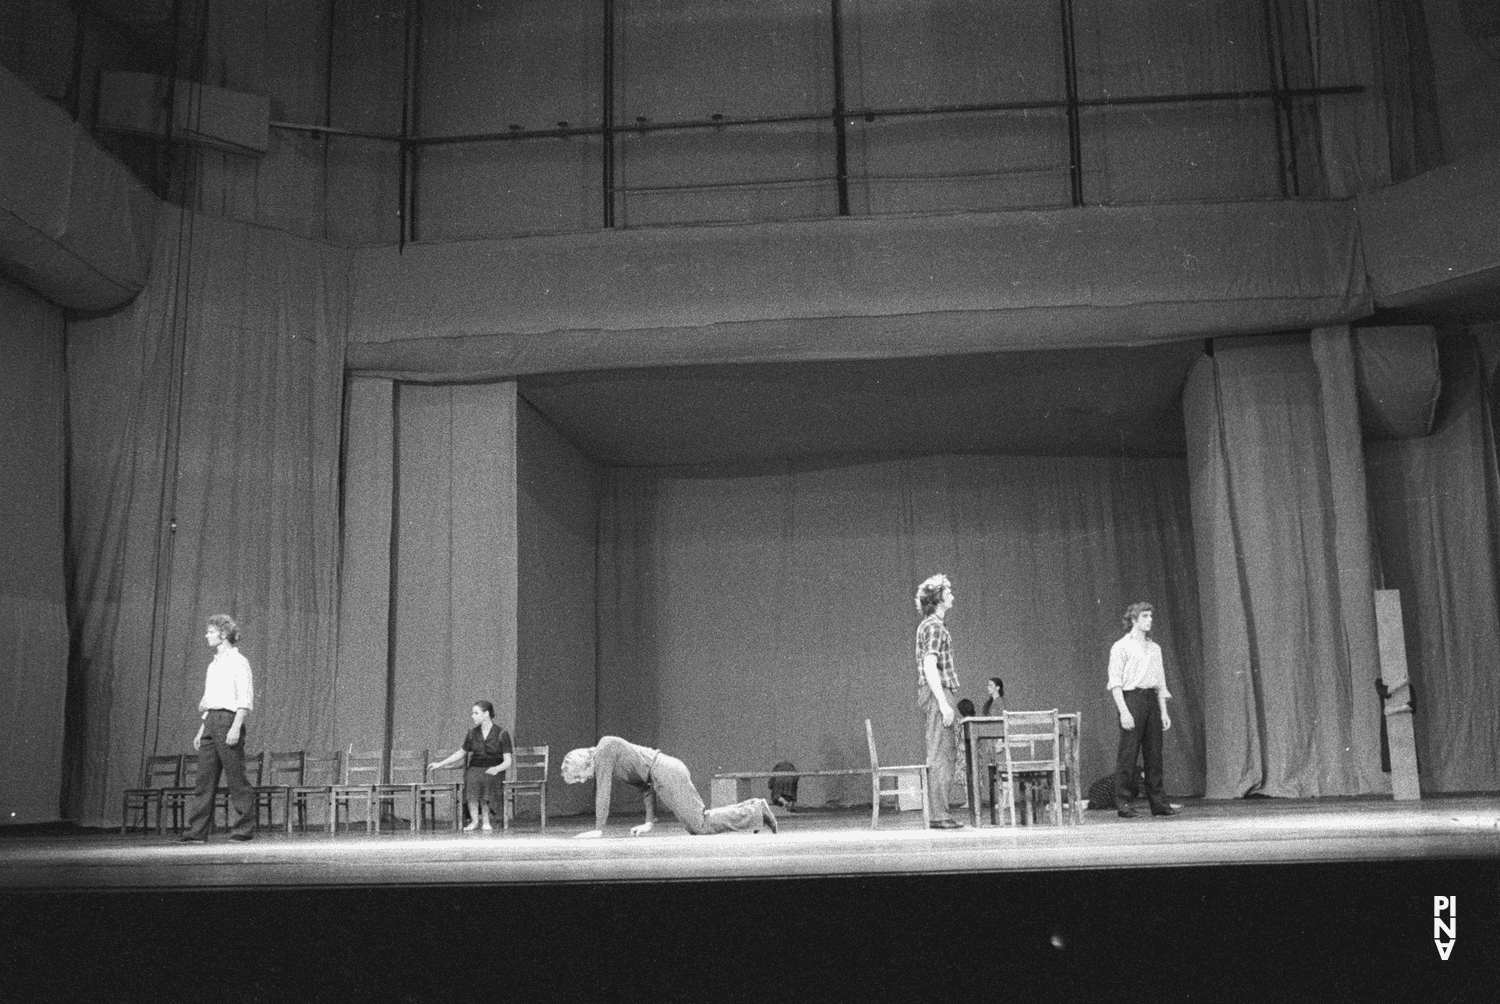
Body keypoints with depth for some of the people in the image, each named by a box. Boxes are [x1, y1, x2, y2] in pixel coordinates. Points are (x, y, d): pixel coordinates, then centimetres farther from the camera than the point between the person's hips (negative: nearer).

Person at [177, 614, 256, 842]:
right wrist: (201, 730, 18)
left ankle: (243, 829, -1)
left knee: (236, 780, -5)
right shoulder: (214, 664, 21)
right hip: (210, 721, 8)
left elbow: (245, 700, -12)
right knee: (205, 779, 5)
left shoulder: (238, 661, -5)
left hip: (228, 720, -8)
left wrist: (236, 728, -20)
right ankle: (197, 830, 6)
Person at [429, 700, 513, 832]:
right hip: (474, 769, 3)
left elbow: (507, 762, -3)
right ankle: (474, 820, -24)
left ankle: (485, 821, -25)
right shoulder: (472, 733, 11)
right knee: (472, 781, -34)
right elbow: (461, 753, 24)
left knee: (486, 780, -38)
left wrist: (497, 769, -23)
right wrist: (440, 764, 19)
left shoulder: (502, 734, -1)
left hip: (493, 772, -3)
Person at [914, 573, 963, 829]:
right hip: (936, 694, -10)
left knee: (946, 753, 12)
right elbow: (930, 667, -19)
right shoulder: (933, 626, -12)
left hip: (935, 695, 10)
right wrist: (943, 703, -22)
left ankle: (940, 813, 14)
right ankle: (938, 815, -8)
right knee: (940, 755, -9)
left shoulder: (928, 625, 19)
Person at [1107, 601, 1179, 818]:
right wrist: (1123, 711, -16)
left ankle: (1158, 802, 11)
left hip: (1152, 699, 6)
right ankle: (1122, 803, -3)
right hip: (1132, 698, -6)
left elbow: (1160, 682, 20)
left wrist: (1164, 711, 12)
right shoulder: (1121, 647, -1)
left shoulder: (1154, 648, 19)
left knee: (1154, 753, 6)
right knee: (1128, 753, -7)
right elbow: (1115, 683, -7)